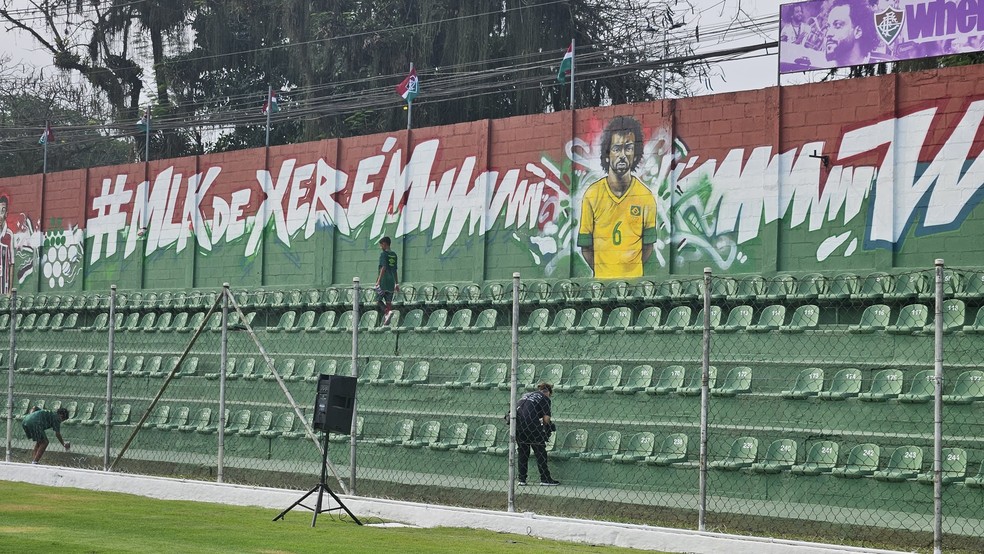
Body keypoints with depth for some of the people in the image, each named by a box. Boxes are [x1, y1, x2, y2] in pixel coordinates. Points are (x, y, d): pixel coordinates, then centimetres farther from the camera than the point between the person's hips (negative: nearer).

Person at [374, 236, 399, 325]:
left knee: (378, 300, 0)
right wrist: (397, 283, 22)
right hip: (391, 282, 7)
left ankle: (387, 312, -24)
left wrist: (378, 280, -19)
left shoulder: (383, 254, -7)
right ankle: (387, 321, 2)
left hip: (383, 281, -7)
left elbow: (383, 267, -17)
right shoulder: (394, 255, 15)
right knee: (389, 301, 6)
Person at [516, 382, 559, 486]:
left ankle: (522, 479, 16)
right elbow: (546, 418, 0)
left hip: (516, 423, 6)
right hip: (529, 423, -6)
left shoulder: (526, 395, 28)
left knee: (522, 451, 17)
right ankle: (545, 479, 6)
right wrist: (545, 427, 20)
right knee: (540, 451, 5)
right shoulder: (545, 398, 10)